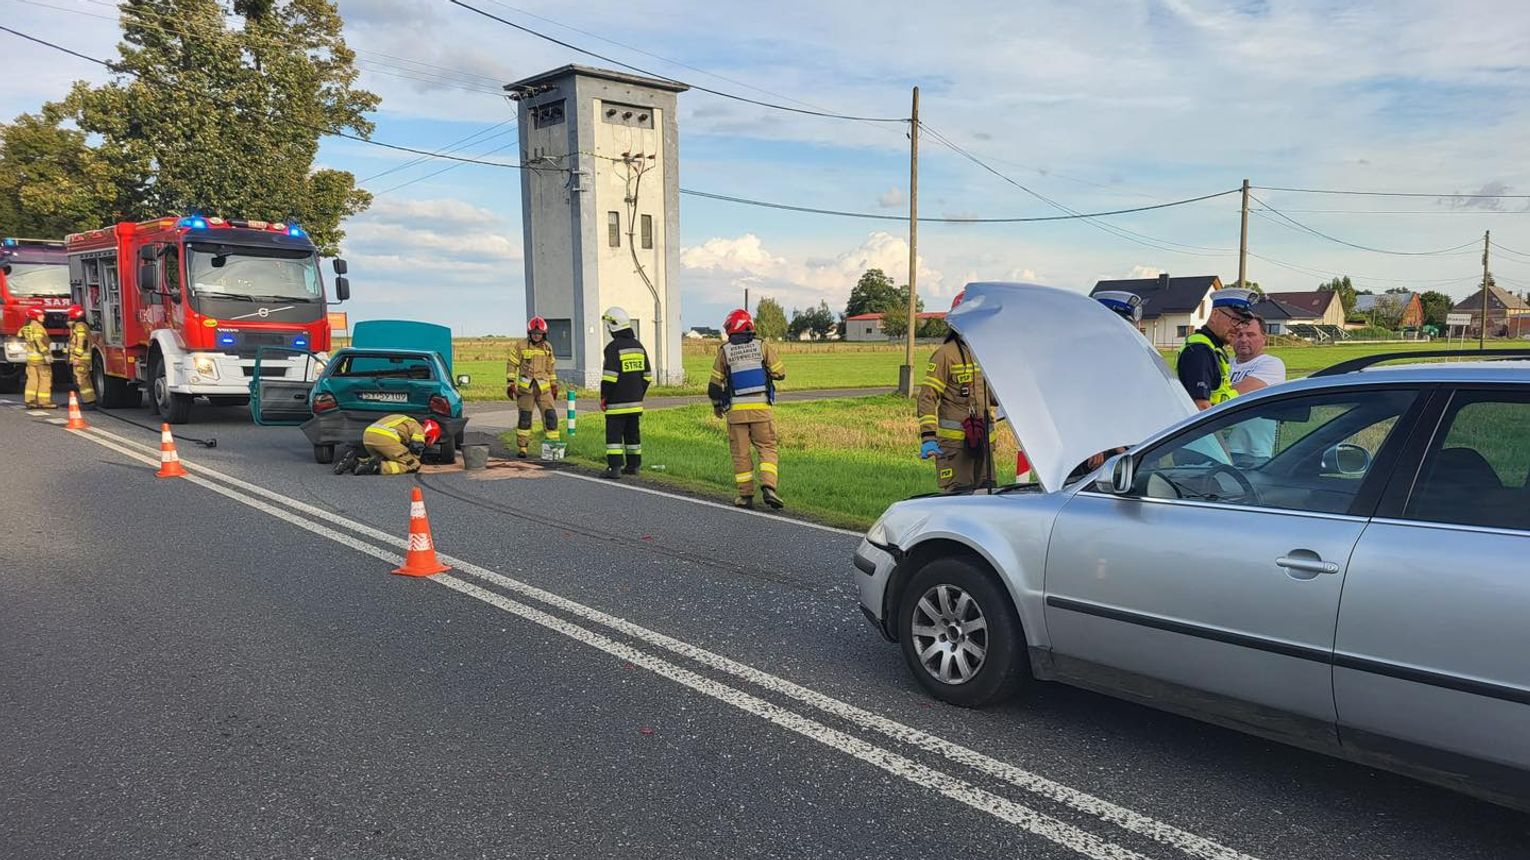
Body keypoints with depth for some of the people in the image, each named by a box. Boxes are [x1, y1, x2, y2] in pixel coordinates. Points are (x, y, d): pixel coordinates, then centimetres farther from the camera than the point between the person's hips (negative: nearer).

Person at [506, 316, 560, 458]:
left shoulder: (547, 347, 9)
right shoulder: (520, 346, -2)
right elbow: (511, 365, 0)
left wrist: (554, 385, 17)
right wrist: (510, 384, -5)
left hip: (543, 388, 3)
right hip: (525, 388, -2)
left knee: (550, 416, -4)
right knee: (524, 418, 0)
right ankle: (521, 448, 10)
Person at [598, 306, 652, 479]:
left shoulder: (614, 347, -13)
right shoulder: (638, 346, 10)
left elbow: (609, 376, -16)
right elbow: (647, 375, 14)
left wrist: (603, 397, -7)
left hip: (617, 402, -7)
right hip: (635, 400, 7)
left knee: (614, 433, -3)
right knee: (632, 432, 14)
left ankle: (614, 467, -6)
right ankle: (633, 465, 19)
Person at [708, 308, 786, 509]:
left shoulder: (724, 351, 2)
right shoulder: (762, 346, 1)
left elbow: (715, 383, 5)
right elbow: (780, 373, 2)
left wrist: (716, 405, 22)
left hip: (736, 409, 0)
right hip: (761, 408, 0)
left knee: (741, 453, 9)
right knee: (767, 448, 7)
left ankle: (745, 494, 11)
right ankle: (769, 485, -12)